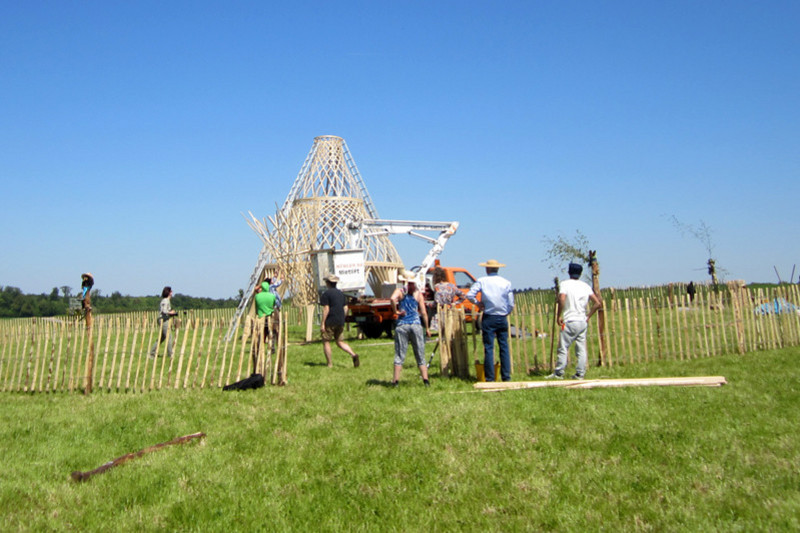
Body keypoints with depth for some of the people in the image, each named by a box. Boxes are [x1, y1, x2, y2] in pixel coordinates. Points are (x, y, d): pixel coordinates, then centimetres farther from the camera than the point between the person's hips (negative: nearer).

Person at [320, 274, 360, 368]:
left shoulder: (326, 294, -8)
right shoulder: (341, 293, 15)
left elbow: (326, 309, -15)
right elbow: (345, 308, 16)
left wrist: (323, 323, -13)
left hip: (330, 322, -7)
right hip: (340, 322, 7)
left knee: (326, 341, 6)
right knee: (339, 341, 14)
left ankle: (329, 363, 4)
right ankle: (353, 354, -6)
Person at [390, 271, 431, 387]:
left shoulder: (400, 291, 2)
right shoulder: (418, 294, 6)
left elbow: (393, 298, -22)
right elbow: (424, 313, 2)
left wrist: (396, 311, -8)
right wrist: (427, 328, 10)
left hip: (402, 325, -1)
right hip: (416, 325, 1)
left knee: (399, 355, 2)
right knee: (420, 355, 6)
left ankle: (395, 380, -3)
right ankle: (425, 380, 0)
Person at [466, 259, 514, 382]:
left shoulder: (482, 281, -2)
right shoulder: (506, 283, 2)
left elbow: (469, 295, -12)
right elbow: (511, 304, 2)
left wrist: (478, 303, 4)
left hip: (488, 318, -2)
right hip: (502, 318, 2)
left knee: (489, 348, 1)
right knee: (504, 347, 7)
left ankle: (490, 378, 0)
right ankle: (506, 377, 7)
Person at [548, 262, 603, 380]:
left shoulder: (565, 284, -3)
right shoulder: (586, 286, 10)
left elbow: (562, 299, -20)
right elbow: (598, 303, 5)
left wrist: (558, 316, -10)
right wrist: (588, 316, 13)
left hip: (570, 321, -5)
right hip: (583, 321, 5)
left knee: (563, 348, 0)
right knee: (581, 349, 8)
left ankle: (558, 373, 3)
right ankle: (580, 374, 8)